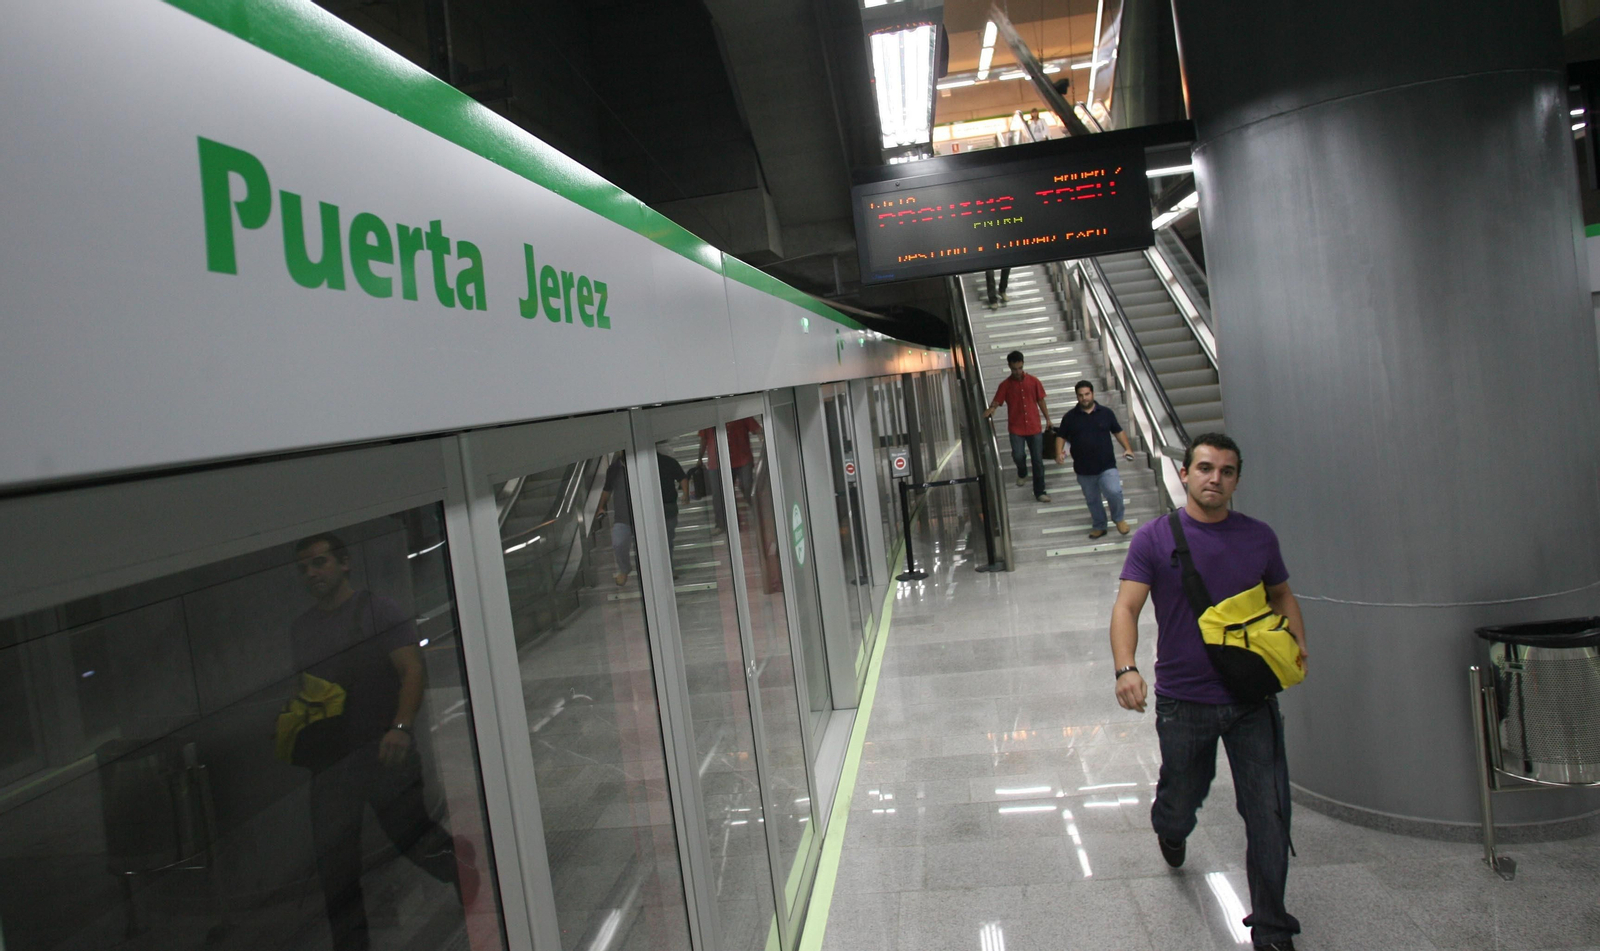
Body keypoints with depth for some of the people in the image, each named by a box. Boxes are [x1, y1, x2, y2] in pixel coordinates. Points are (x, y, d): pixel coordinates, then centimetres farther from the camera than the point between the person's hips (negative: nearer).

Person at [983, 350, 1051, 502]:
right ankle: (1022, 473, 25)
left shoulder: (1033, 381, 2)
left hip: (1034, 427, 1)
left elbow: (1041, 402, 8)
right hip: (1016, 428, -1)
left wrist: (1048, 420, 6)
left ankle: (1039, 492, 12)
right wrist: (991, 409, -31)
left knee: (1038, 460, 2)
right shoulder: (1005, 385, 0)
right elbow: (996, 401, -8)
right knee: (1018, 456, -12)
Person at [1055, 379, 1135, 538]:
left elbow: (1118, 431, 11)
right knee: (1092, 500, 13)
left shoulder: (1106, 413, 2)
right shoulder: (1070, 417, 1)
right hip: (1083, 470, 2)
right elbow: (1062, 437, 6)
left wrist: (1127, 448, -3)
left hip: (1107, 466, -2)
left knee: (1114, 492, -20)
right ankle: (1099, 526, 35)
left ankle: (1118, 519, 7)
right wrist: (1059, 453, -12)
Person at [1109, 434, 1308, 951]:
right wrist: (1126, 669, -30)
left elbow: (1282, 596, 19)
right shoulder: (1154, 538, -6)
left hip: (1253, 699, 2)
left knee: (1269, 812, 1)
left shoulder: (1259, 537, 4)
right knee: (1181, 801, 14)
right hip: (1184, 702, -2)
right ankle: (1170, 827, 52)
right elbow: (1127, 606, -14)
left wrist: (1298, 648, 1)